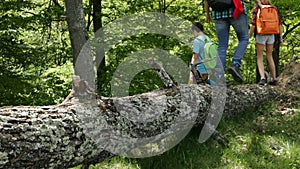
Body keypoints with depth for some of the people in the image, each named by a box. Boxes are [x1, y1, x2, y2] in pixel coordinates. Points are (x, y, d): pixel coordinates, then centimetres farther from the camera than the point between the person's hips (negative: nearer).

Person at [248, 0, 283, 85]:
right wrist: (281, 38, 10)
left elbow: (253, 24, -12)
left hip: (261, 35, -4)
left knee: (260, 57, 6)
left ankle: (262, 77, -13)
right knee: (269, 56, 17)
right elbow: (279, 24, 5)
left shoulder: (257, 9, -5)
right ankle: (273, 79, 15)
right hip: (271, 35, 4)